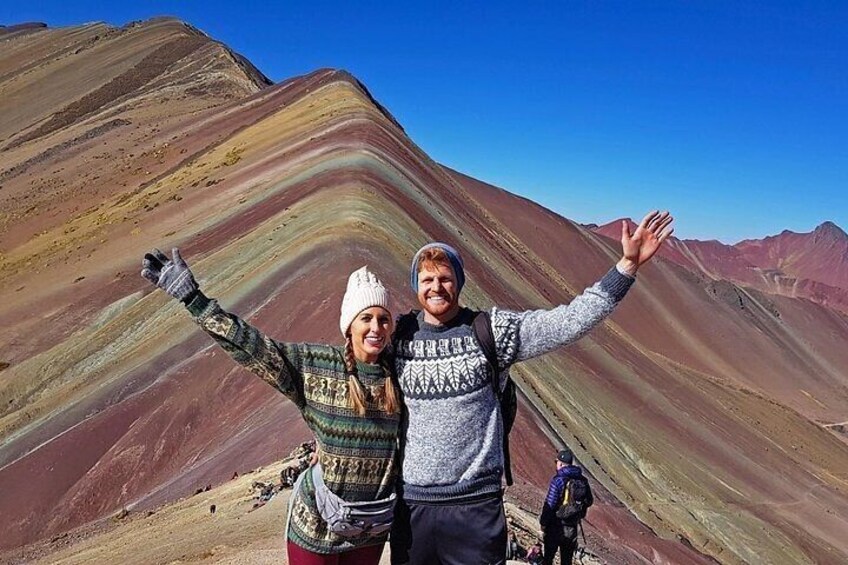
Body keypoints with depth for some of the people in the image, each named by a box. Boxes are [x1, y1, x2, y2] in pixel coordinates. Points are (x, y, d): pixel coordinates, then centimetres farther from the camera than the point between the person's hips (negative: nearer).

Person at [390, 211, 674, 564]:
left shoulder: (491, 331, -6)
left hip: (477, 503, -1)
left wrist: (628, 264, -16)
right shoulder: (397, 335, 0)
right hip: (411, 502, 2)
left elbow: (569, 321, -11)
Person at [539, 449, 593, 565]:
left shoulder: (558, 480, -18)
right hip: (572, 528, 5)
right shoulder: (582, 480, -1)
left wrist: (543, 525, -9)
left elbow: (549, 505, -18)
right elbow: (589, 502, 9)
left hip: (556, 526, -5)